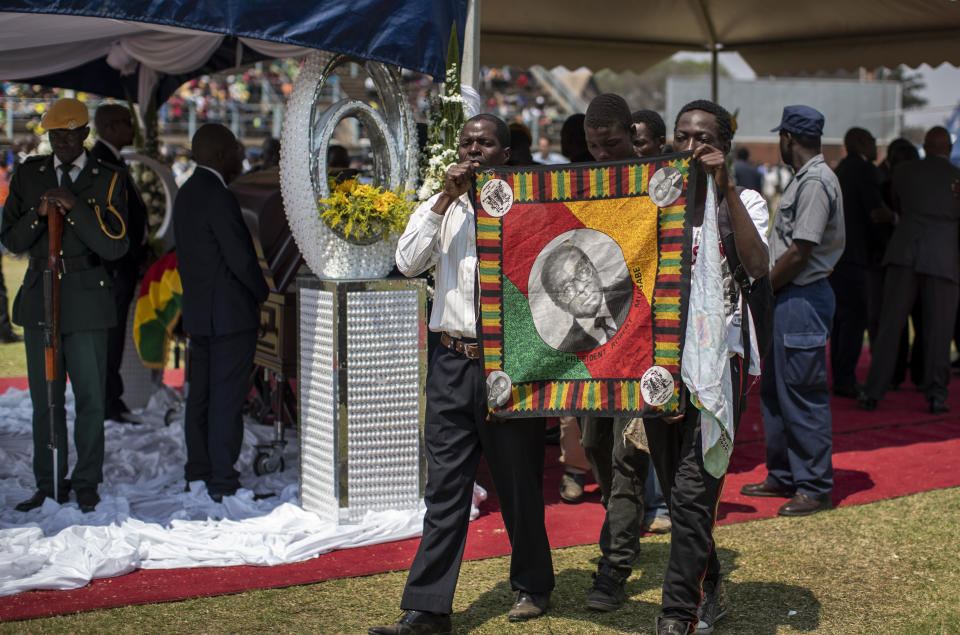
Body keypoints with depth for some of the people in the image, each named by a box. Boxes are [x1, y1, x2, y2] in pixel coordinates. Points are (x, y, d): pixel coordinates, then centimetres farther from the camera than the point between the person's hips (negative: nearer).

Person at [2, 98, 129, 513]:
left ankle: (86, 483, 13)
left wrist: (75, 208, -18)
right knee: (45, 398, 5)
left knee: (90, 397, 1)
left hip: (85, 299, -2)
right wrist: (38, 216, -13)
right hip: (40, 294, 2)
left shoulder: (107, 180, 1)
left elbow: (115, 246, -7)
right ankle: (49, 485, 13)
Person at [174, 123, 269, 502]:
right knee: (226, 397, -6)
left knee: (201, 394, 14)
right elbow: (240, 258, -18)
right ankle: (222, 481, -3)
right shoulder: (218, 197, -17)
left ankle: (198, 472, 22)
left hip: (197, 313, 9)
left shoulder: (186, 194, 12)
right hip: (230, 314, -9)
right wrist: (264, 293, -2)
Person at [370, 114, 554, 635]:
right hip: (452, 362, 3)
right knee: (444, 487, 1)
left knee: (518, 483, 9)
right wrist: (445, 200, -5)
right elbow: (408, 262, -2)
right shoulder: (441, 207, 13)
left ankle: (532, 587, 27)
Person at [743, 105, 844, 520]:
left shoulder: (816, 183, -16)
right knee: (775, 390, 16)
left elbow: (798, 254, -20)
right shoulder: (804, 179, 16)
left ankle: (815, 488, 4)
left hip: (802, 299, -10)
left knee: (802, 395, -5)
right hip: (786, 298, 11)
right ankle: (783, 476, 26)